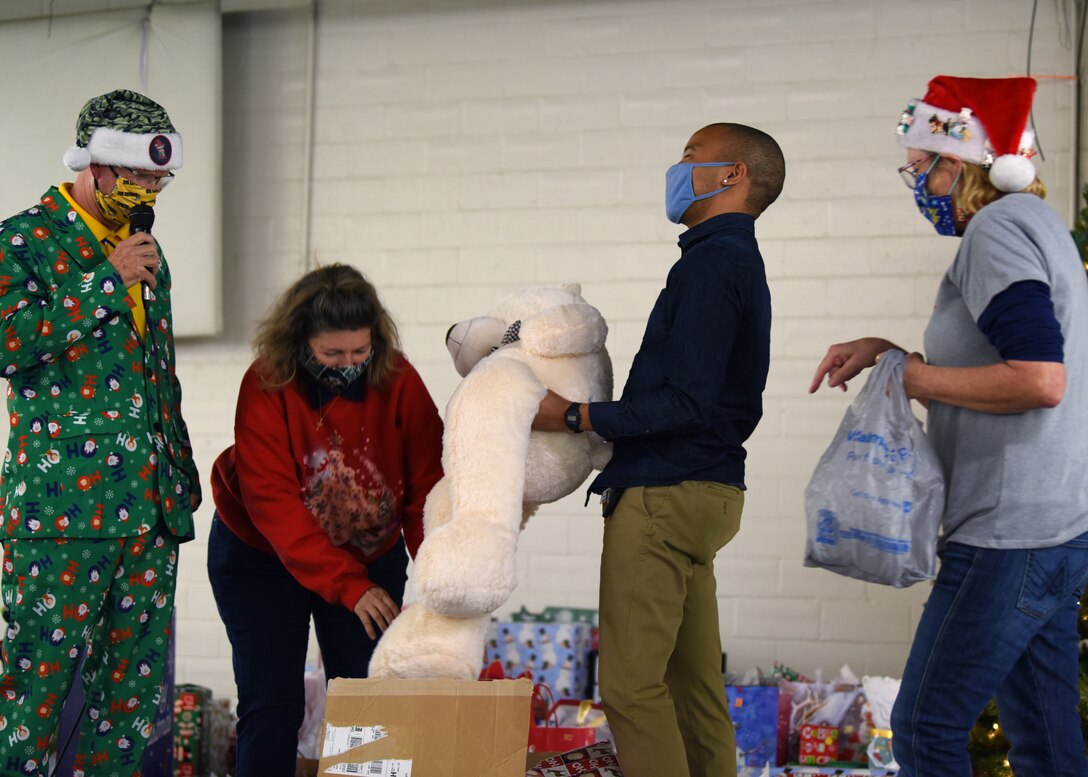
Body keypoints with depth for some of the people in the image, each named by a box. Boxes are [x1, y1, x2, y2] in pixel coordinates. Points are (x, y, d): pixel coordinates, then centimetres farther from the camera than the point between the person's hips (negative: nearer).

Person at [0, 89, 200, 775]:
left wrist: (182, 472, 22)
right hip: (64, 503, -7)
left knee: (135, 678, 8)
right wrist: (107, 281, -14)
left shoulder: (147, 253, 20)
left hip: (151, 505, 7)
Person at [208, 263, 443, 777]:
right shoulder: (266, 386, -22)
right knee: (271, 702, -4)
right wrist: (348, 586, -34)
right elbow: (274, 504, -27)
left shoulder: (399, 382, -15)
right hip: (261, 557, -2)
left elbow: (426, 489, -16)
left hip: (372, 556, 2)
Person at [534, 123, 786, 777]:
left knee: (632, 686, -8)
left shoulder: (711, 264, -14)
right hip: (704, 496, 11)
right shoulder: (741, 262, 18)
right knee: (693, 684, 12)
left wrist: (575, 417, -15)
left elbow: (686, 404, -21)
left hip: (663, 499, -11)